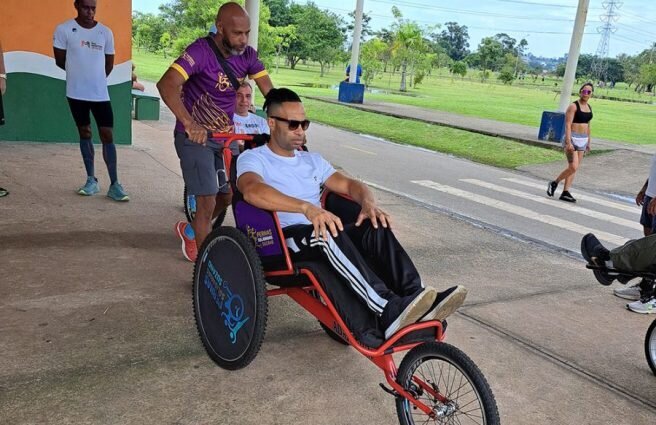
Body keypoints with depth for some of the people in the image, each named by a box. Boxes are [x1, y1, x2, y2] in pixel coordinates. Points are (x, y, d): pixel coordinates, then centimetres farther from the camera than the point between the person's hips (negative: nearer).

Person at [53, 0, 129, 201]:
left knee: (107, 135, -3)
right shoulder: (63, 30, -5)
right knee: (85, 133, 9)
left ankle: (114, 184, -1)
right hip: (76, 93, 0)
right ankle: (91, 180, 18)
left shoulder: (106, 32, 1)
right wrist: (79, 74, 10)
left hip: (100, 93, 1)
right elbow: (60, 61, 2)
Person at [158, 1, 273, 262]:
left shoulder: (247, 55, -3)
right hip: (195, 136, -6)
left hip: (226, 136, 7)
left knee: (229, 196, 15)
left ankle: (190, 231, 40)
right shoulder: (201, 51, -21)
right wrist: (189, 123, -46)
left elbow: (270, 92, -7)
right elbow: (166, 84, -33)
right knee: (208, 203, -9)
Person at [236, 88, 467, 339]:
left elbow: (349, 184, 17)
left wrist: (368, 203, -10)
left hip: (322, 239, 6)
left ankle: (417, 301, -35)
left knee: (376, 228, -22)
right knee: (325, 232, -37)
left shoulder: (312, 160, 24)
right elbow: (252, 190, -21)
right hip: (280, 242, -5)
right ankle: (389, 311, -48)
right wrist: (307, 208, -36)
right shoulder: (253, 159, 3)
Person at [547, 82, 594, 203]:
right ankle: (554, 183, 6)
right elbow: (568, 125, -16)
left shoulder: (589, 107, 13)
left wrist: (588, 142, 18)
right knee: (573, 167, -14)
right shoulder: (573, 106, -10)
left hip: (583, 141, 7)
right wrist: (568, 142, -23)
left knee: (574, 168, 5)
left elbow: (587, 126, 20)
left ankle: (565, 192, 9)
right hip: (572, 138, -7)